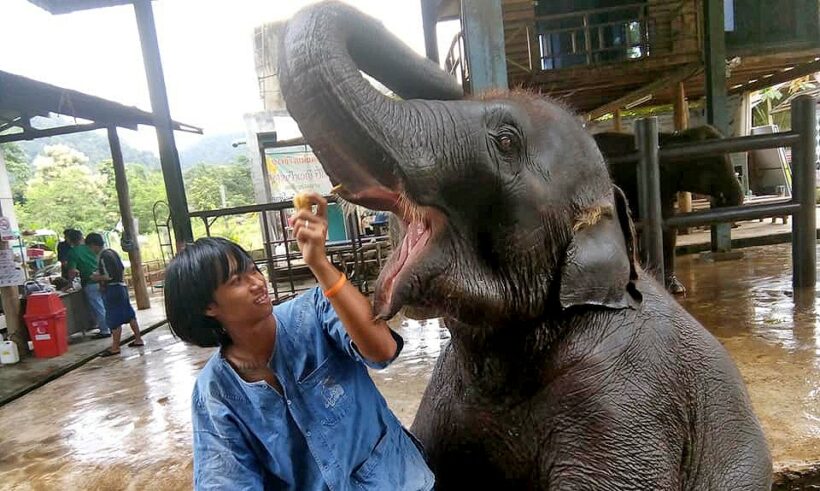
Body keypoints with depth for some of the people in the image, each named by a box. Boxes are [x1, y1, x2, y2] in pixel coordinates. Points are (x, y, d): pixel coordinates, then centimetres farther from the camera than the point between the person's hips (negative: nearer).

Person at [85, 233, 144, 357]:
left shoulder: (102, 257, -17)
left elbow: (109, 276, -21)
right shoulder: (112, 251, 9)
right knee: (129, 314, 13)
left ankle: (115, 347, 5)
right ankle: (138, 339, 18)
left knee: (114, 320, -2)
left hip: (112, 290, -9)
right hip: (121, 285, 9)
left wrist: (97, 278, -5)